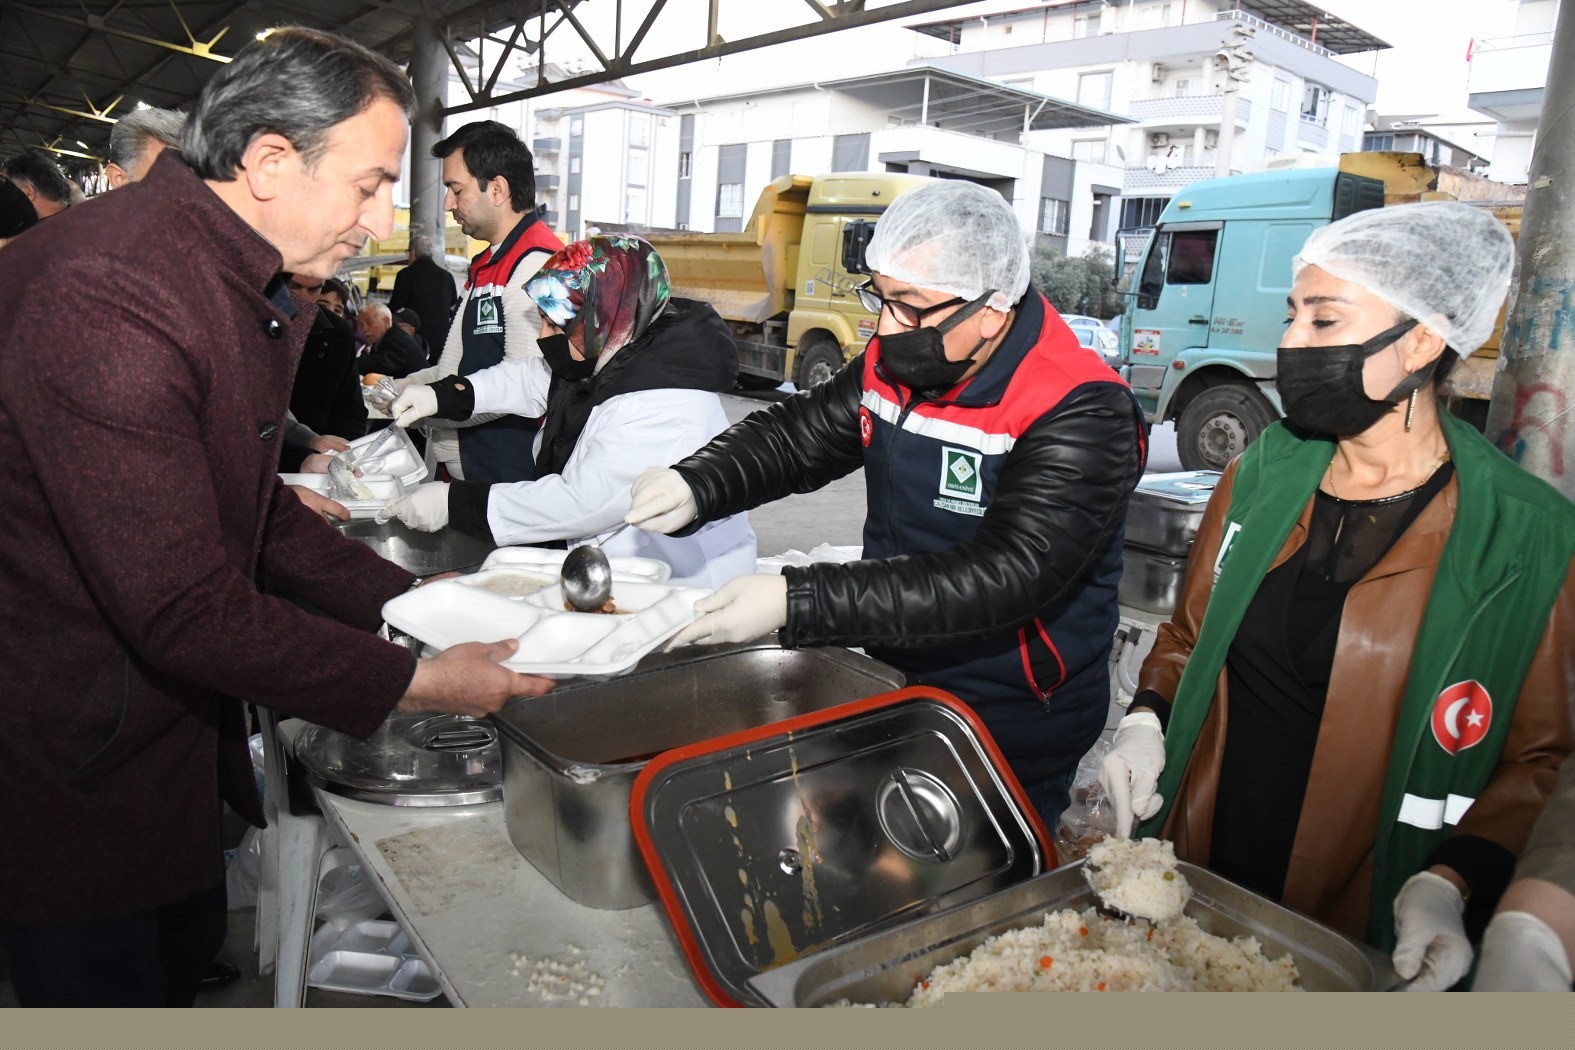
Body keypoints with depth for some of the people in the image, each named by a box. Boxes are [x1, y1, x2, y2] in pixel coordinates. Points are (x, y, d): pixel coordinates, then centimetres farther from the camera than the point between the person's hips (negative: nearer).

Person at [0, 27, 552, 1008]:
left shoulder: (241, 282, 4)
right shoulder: (108, 297, -30)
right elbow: (183, 606, -29)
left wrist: (403, 596, 1)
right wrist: (412, 684, -22)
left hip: (174, 721, 9)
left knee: (190, 948, 23)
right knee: (111, 993, 11)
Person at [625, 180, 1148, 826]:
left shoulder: (1081, 415, -24)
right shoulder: (894, 364, -3)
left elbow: (1001, 579, -33)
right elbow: (795, 433, 7)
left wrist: (795, 603, -37)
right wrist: (694, 487, -15)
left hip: (1011, 728, -6)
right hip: (891, 679, 6)